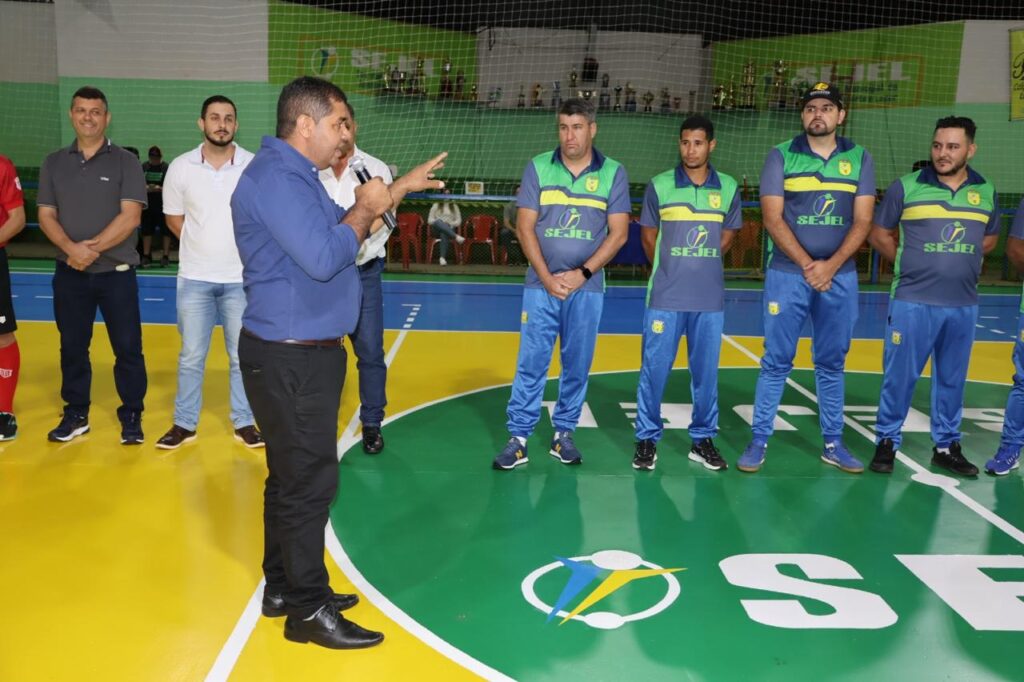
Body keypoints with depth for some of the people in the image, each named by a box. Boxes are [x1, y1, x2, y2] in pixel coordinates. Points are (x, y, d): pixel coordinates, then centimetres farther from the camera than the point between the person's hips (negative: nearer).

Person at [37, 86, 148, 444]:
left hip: (116, 273, -3)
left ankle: (132, 415, 12)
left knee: (127, 347, 0)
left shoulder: (125, 162, -1)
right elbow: (46, 216, 4)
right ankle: (75, 414, 23)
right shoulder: (54, 163, 9)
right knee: (72, 347, 10)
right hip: (69, 274, 3)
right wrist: (72, 248, -14)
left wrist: (93, 247, -17)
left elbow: (130, 216, -11)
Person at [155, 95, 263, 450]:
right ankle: (184, 423, 21)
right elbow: (174, 218, 11)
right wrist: (203, 247, 7)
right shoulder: (180, 167, -1)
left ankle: (244, 422, 20)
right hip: (194, 277, 1)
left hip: (242, 278, -1)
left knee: (243, 355, 7)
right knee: (191, 355, 9)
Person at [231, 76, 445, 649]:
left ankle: (284, 586, 31)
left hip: (301, 353, 11)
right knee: (309, 482, -1)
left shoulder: (296, 176, 14)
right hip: (290, 359, -11)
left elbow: (337, 231, 21)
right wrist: (364, 210, -12)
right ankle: (308, 607, 13)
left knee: (293, 476, 18)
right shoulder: (275, 178, -19)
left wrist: (401, 188, 16)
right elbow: (324, 257, -28)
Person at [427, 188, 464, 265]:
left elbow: (458, 221, 12)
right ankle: (456, 237, -52)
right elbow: (430, 220, 10)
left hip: (449, 229, 0)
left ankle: (442, 257, -52)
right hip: (437, 229, 0)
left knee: (444, 234, -40)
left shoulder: (454, 206, 20)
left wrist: (450, 224, -7)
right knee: (438, 222, -39)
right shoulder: (436, 205, 18)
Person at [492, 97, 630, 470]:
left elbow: (618, 233, -1)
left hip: (587, 288, 1)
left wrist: (582, 274, -11)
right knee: (531, 363, 0)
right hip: (541, 284, 0)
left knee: (577, 365, 7)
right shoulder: (537, 167, 3)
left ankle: (563, 434, 20)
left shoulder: (613, 173, 2)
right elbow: (525, 227, 0)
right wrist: (547, 277, -10)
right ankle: (518, 438, 7)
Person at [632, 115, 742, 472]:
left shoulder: (728, 188, 5)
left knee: (706, 371, 8)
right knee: (654, 368, 0)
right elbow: (648, 237, 9)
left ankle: (703, 439, 20)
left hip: (710, 298, 2)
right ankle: (647, 439, 13)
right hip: (665, 297, -2)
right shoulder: (660, 185, 0)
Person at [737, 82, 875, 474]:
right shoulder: (781, 156, 1)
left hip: (840, 276, 2)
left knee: (832, 364, 9)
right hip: (787, 274, -2)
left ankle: (833, 444, 19)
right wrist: (806, 265, -14)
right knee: (776, 362, 1)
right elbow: (772, 218, -6)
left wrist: (831, 265, -13)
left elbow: (862, 221, 1)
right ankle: (759, 441, 8)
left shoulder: (860, 159, 7)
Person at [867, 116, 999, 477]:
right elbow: (880, 235, 4)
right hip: (912, 301, -3)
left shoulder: (986, 192, 6)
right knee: (900, 375, 2)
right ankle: (887, 441, 16)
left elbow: (989, 239, 20)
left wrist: (959, 262, 7)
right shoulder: (906, 186, -4)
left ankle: (947, 445, 25)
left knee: (952, 378, 12)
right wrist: (909, 263, 1)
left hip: (963, 305, 3)